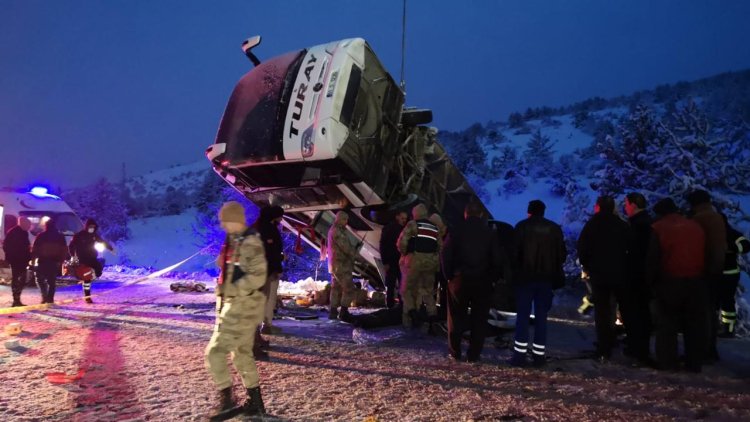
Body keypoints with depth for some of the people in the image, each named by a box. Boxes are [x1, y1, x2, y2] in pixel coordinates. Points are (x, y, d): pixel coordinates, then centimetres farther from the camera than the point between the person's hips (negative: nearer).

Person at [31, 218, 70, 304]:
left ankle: (45, 296, -8)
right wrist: (61, 260, 9)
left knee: (40, 279, 8)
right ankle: (50, 298, 3)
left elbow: (35, 249, -4)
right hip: (55, 262, 2)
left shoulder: (41, 236, -3)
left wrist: (32, 257, 7)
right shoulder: (60, 237, 6)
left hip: (43, 261, -2)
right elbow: (64, 250, 5)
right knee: (52, 281, 8)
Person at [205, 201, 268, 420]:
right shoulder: (235, 241, 12)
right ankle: (255, 401, 29)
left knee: (215, 352, -6)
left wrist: (230, 290, -22)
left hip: (242, 306, -10)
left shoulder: (249, 243, -17)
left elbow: (258, 276, -25)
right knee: (242, 354, 18)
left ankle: (226, 401, 5)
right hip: (237, 305, 10)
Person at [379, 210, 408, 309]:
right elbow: (383, 246, -6)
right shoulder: (388, 228, -3)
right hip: (391, 262, -3)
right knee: (391, 286, 1)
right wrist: (385, 262, -12)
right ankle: (390, 306, 7)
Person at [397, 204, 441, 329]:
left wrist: (404, 253, 6)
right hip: (431, 261, 5)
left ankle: (411, 309, -11)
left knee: (408, 288, 7)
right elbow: (440, 246, 13)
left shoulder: (412, 224, 0)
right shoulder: (435, 228, 16)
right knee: (428, 289, 16)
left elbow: (402, 241, -11)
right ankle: (432, 313, 4)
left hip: (415, 259, -4)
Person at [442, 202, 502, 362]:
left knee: (456, 317, 10)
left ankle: (455, 352, 13)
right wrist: (493, 278, 8)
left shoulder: (456, 232, -3)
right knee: (479, 319, 7)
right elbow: (497, 258, 1)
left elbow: (446, 256, -5)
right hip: (483, 281, 1)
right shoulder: (489, 233, 1)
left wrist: (449, 275, 4)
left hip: (460, 279, 0)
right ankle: (473, 354, 8)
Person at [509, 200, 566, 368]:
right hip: (546, 278, 3)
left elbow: (515, 252, -7)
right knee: (541, 316, 9)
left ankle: (520, 353, -2)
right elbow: (562, 254, 6)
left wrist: (515, 270, 4)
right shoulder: (555, 228, 5)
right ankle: (539, 354, 10)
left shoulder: (522, 226, -4)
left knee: (522, 316, 1)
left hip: (525, 276, -2)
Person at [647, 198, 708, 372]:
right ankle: (694, 363, 17)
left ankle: (667, 362, 7)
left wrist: (650, 281, 0)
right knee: (695, 324, 11)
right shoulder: (696, 226, 11)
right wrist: (701, 276, 20)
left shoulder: (659, 228, -5)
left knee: (667, 324, 5)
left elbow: (652, 260, -8)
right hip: (696, 282, 4)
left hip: (669, 283, -4)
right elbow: (704, 256, 15)